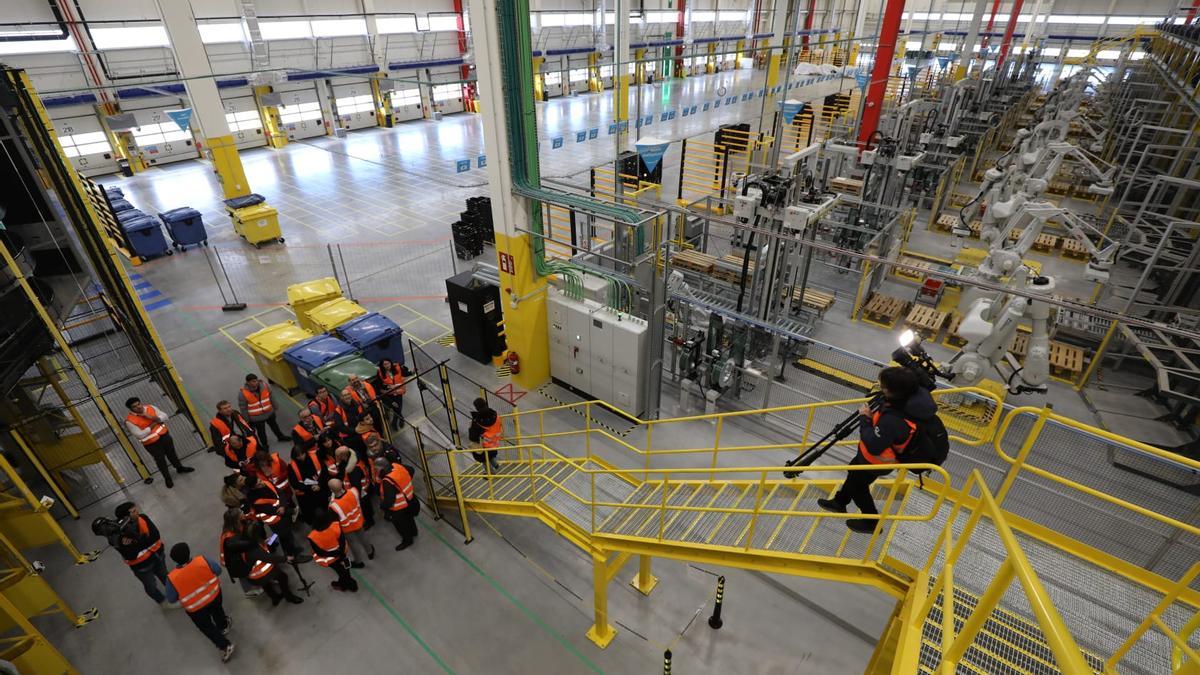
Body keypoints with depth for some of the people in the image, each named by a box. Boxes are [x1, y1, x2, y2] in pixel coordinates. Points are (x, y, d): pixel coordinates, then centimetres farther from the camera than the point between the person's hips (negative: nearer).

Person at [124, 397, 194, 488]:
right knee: (160, 460, 11)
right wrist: (154, 423, -20)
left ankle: (179, 467, 48)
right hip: (151, 443, -4)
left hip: (164, 435, 4)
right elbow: (140, 435, -23)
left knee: (171, 453, 23)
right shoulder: (130, 421, -19)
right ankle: (167, 478, 32)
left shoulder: (150, 407, -7)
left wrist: (151, 417, -23)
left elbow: (165, 417, -7)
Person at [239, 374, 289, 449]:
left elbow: (271, 396, 1)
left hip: (269, 412, 4)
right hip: (256, 417, -4)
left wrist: (274, 406, 12)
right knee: (261, 431, 18)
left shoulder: (264, 385, -15)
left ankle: (280, 437, 53)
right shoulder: (243, 393, -25)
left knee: (274, 425, 28)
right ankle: (265, 445, 41)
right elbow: (243, 408, -15)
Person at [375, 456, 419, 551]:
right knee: (408, 518, 33)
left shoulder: (387, 482, -40)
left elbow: (388, 501, -34)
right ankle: (413, 532, 58)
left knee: (401, 524, 21)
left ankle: (407, 540, 45)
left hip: (399, 509, -8)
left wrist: (382, 506, -12)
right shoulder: (397, 466, -17)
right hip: (409, 501, 8)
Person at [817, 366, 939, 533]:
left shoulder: (893, 421, -46)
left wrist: (864, 419, -24)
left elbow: (873, 446, -35)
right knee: (854, 472, 30)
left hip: (877, 461, -8)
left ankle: (871, 521, 43)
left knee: (857, 485, 20)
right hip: (887, 451, 8)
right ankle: (839, 502, 54)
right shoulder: (916, 397, -23)